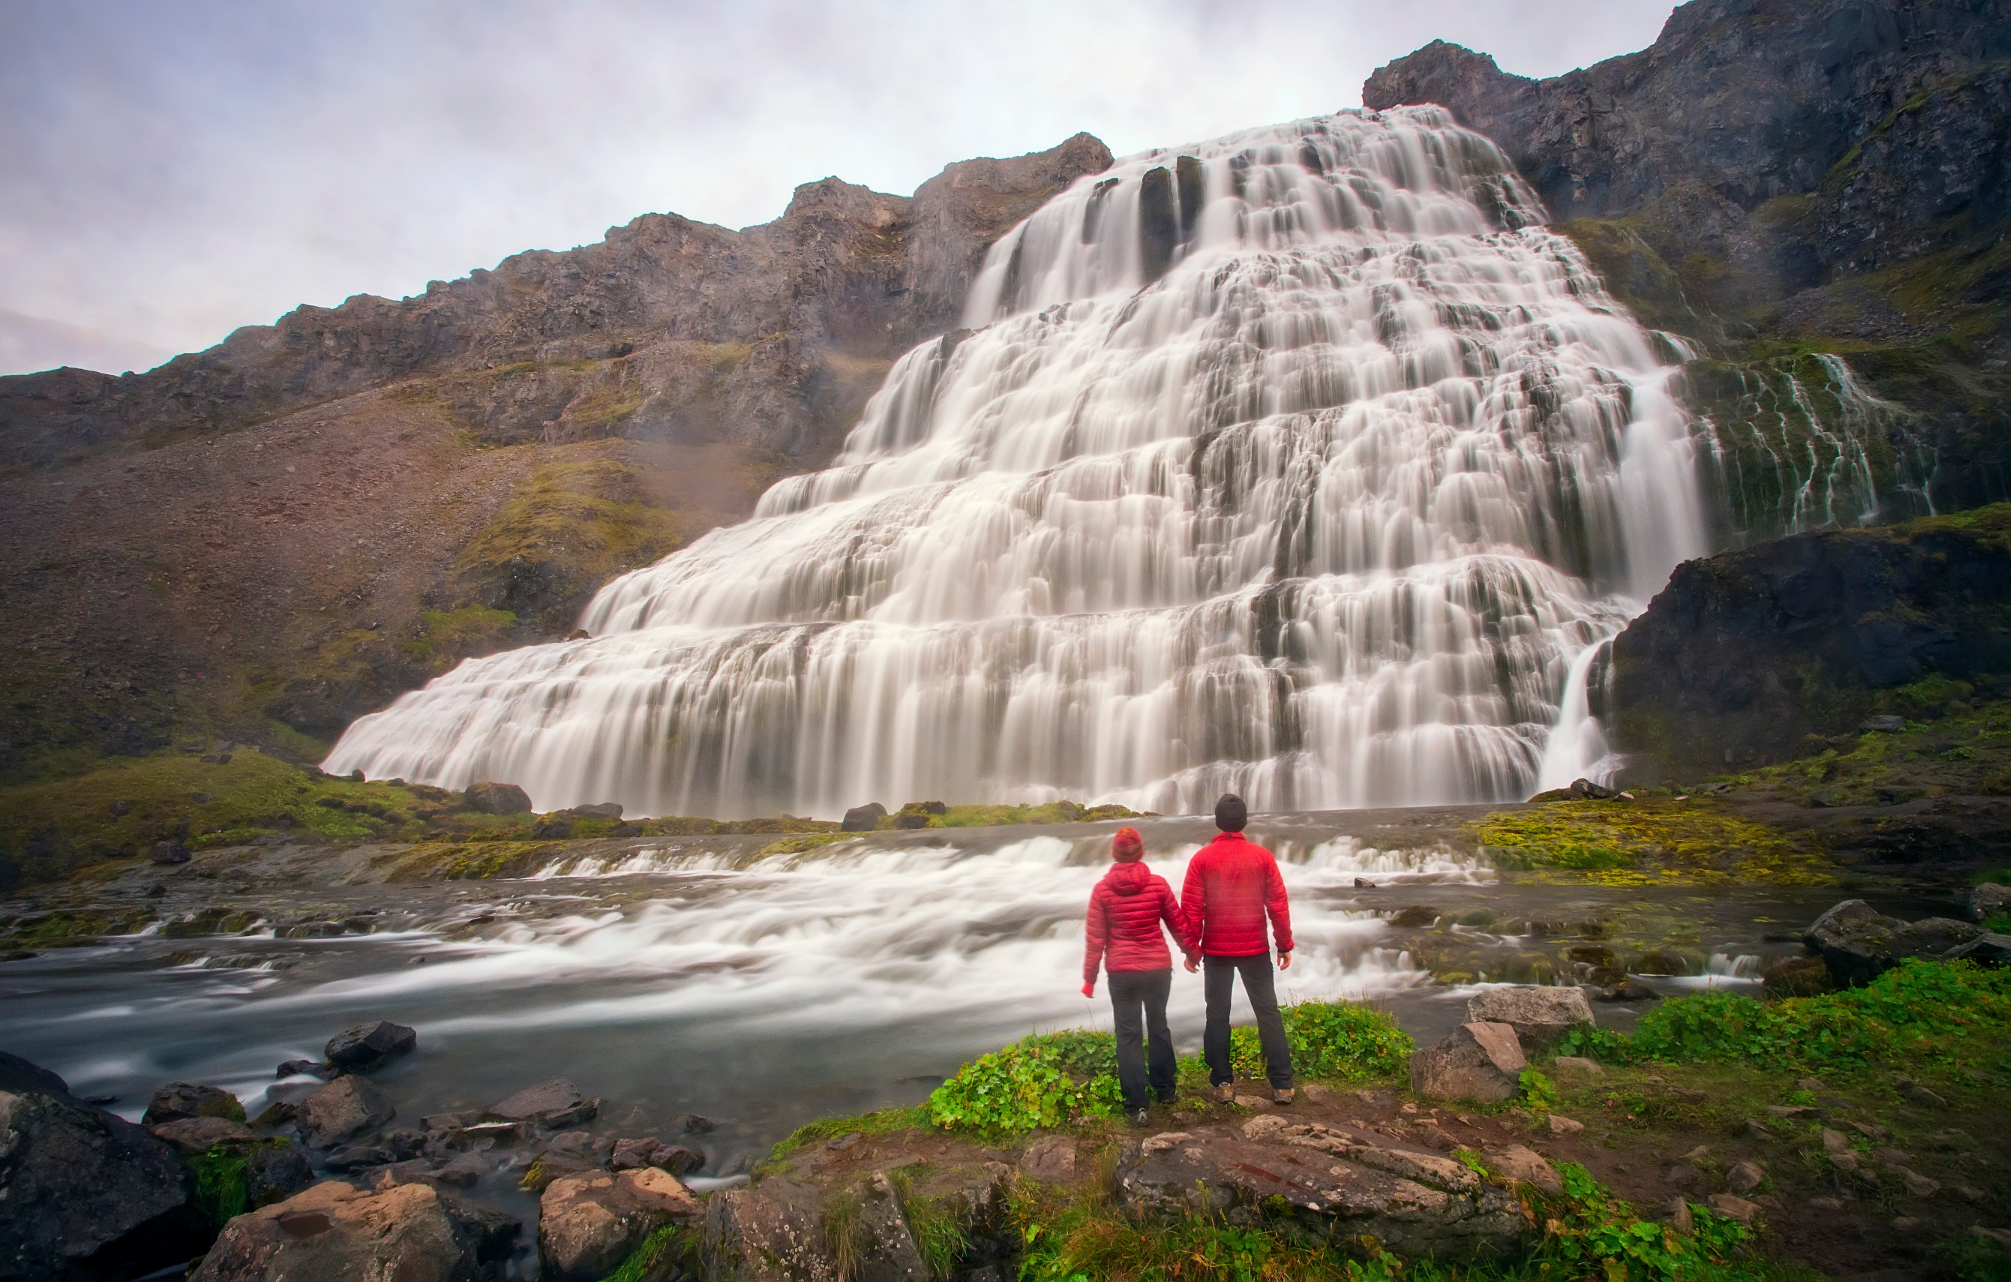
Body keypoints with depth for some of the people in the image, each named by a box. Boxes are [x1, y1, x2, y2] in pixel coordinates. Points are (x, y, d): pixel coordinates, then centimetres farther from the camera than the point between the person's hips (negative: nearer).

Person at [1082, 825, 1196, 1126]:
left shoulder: (1102, 890, -9)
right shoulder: (1158, 884, -7)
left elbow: (1094, 938, -6)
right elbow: (1179, 925, 3)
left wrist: (1089, 978, 3)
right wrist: (1192, 951, 21)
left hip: (1122, 972, -2)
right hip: (1158, 968, 2)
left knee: (1128, 1035, 7)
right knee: (1158, 1026, 20)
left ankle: (1136, 1106, 7)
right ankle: (1165, 1090, 33)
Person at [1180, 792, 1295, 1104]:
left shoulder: (1202, 858, -6)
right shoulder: (1262, 856, -4)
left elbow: (1191, 908, -7)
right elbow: (1278, 903, -3)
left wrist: (1191, 948, 1)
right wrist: (1285, 944, 6)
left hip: (1216, 950, 0)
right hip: (1255, 949, 1)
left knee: (1218, 1014, 8)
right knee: (1268, 1012, 10)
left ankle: (1223, 1083, 12)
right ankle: (1282, 1084, 12)